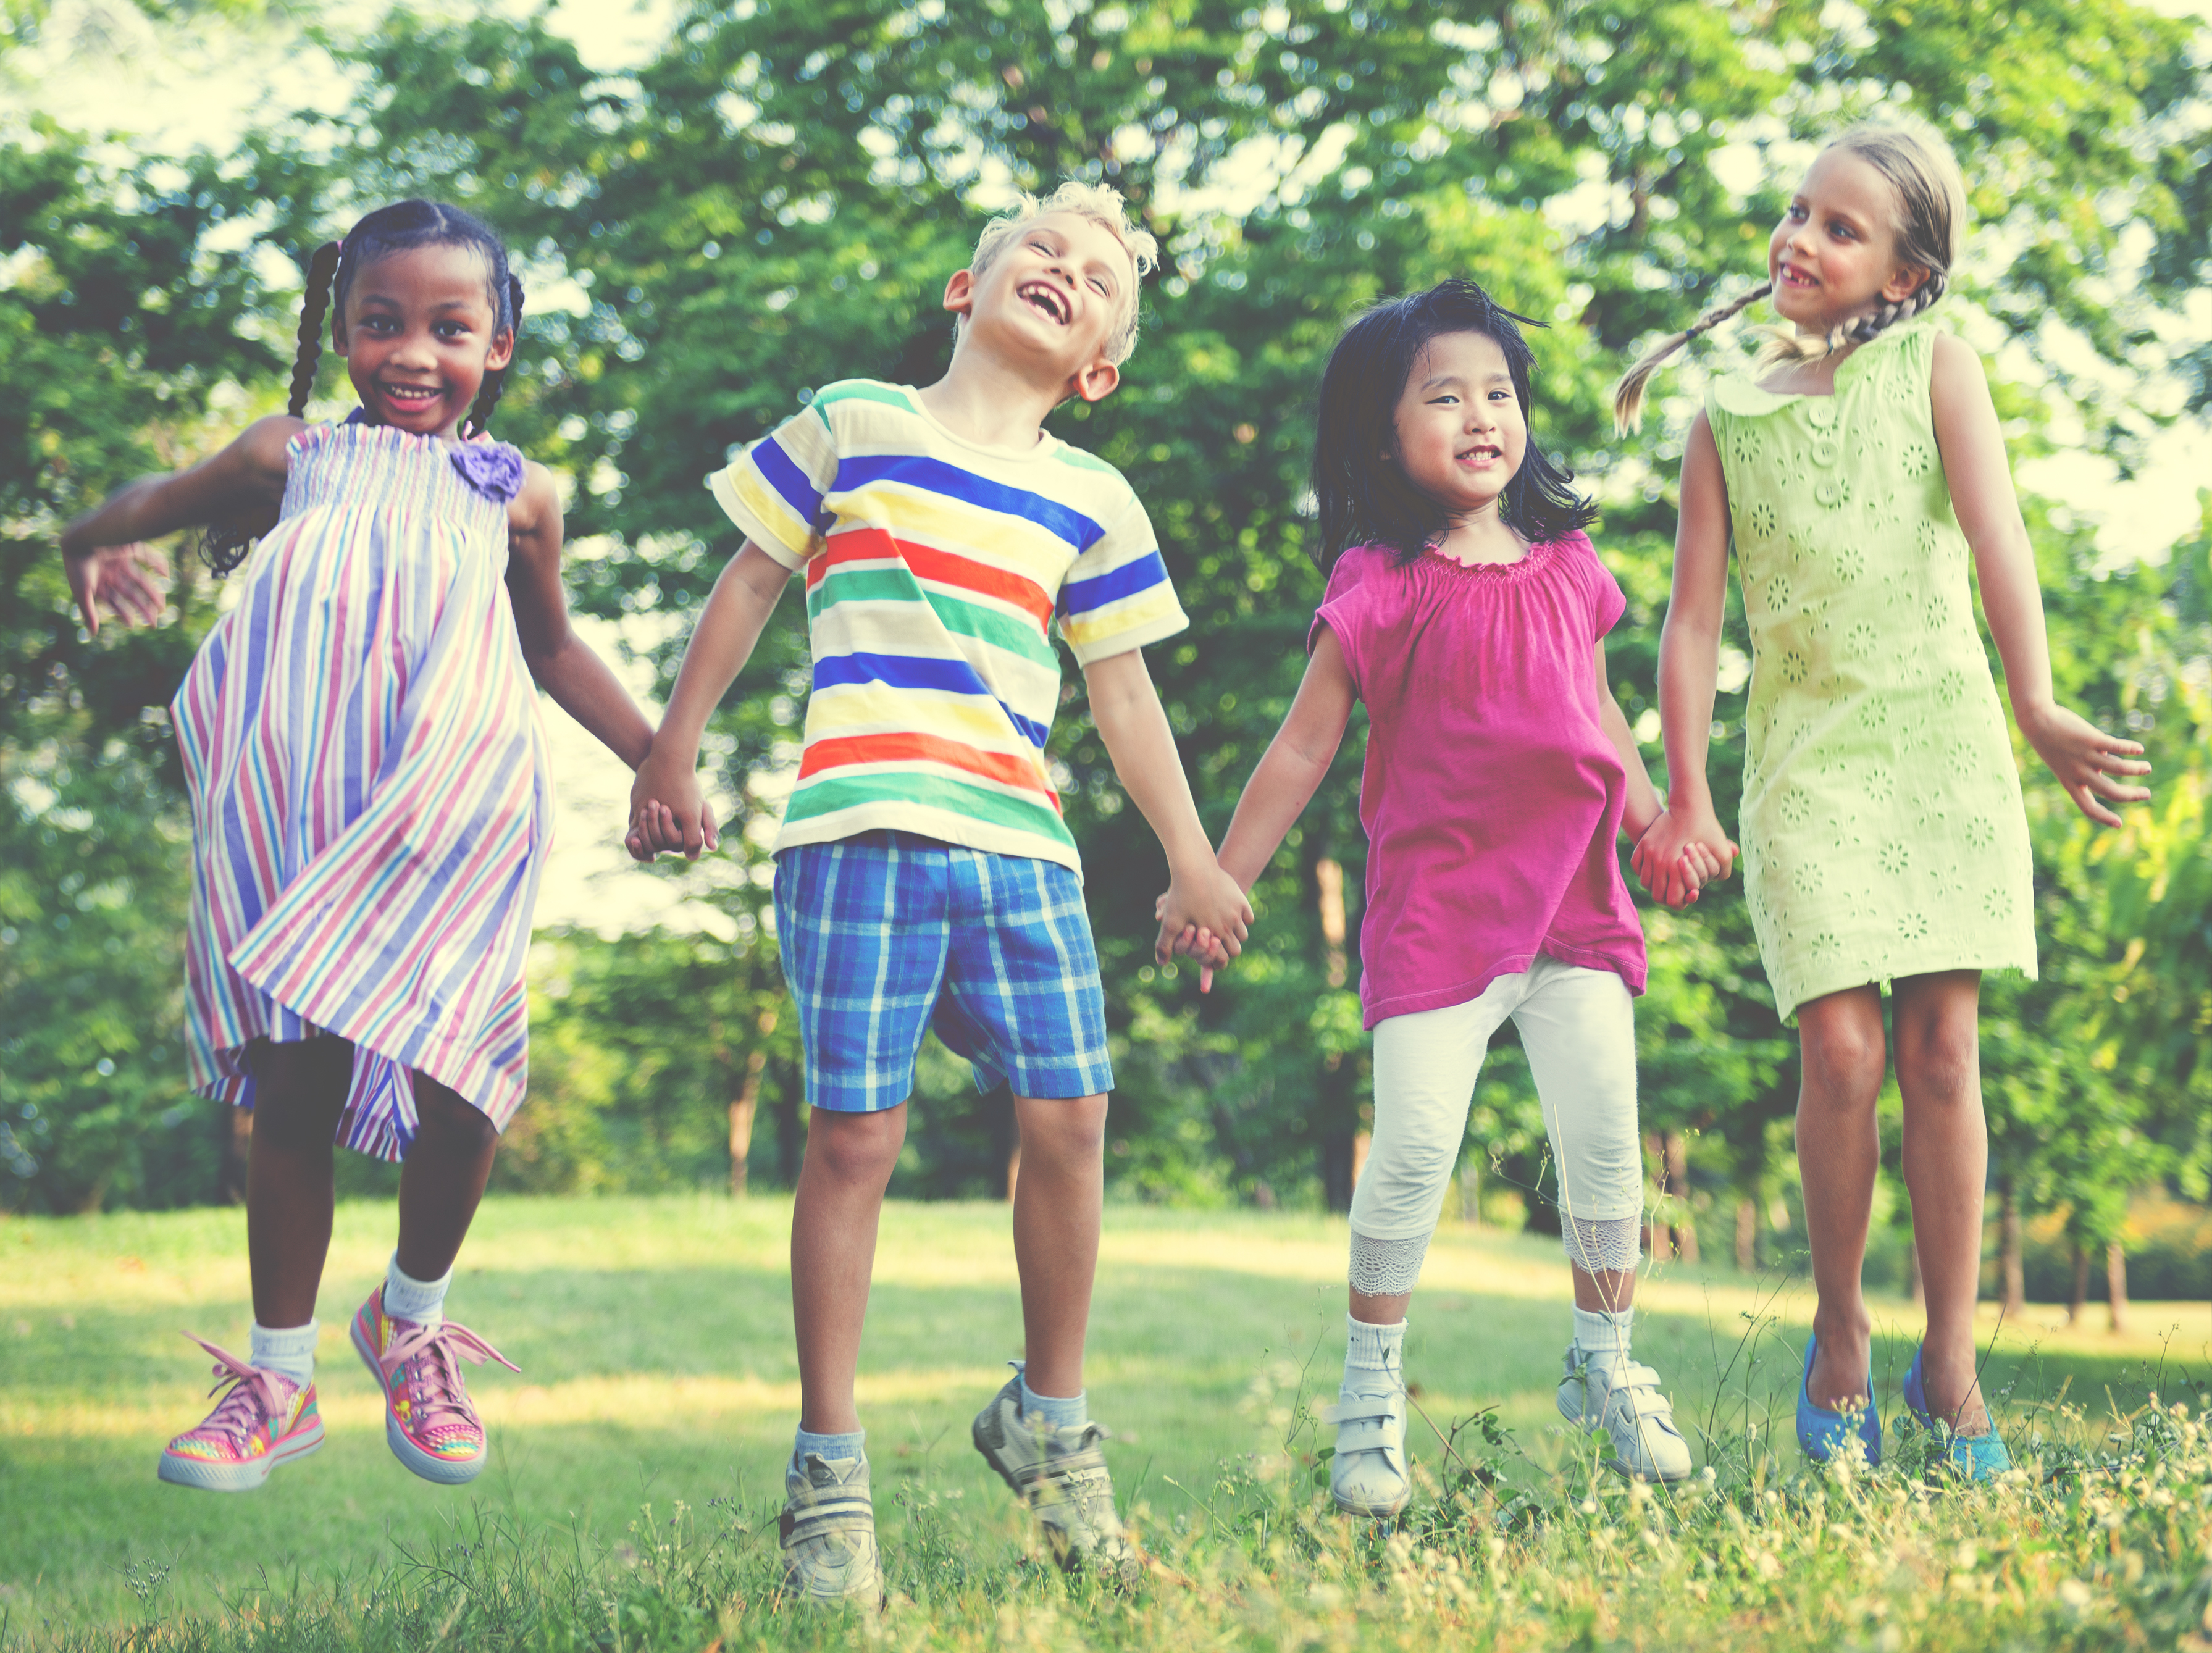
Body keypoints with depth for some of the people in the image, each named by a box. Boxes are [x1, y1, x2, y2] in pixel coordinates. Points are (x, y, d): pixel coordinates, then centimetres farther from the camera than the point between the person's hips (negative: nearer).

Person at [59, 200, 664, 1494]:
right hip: (290, 821, 0)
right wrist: (106, 547, 2)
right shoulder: (295, 457, 15)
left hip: (451, 818, 0)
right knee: (294, 1085, 2)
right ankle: (280, 1379, 15)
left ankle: (413, 1319, 20)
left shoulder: (514, 494, 17)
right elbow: (151, 506, 25)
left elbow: (555, 647, 31)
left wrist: (662, 762, 28)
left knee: (458, 1074, -9)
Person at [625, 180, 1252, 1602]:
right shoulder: (849, 426, 9)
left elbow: (1123, 692, 20)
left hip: (1022, 844, 3)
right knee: (857, 1136, -6)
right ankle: (829, 1476, 3)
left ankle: (1050, 1422, 19)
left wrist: (1193, 861, 19)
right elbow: (748, 587, 14)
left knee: (1068, 1119, -3)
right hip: (861, 831, -3)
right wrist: (675, 754, 11)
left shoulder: (1091, 500, 16)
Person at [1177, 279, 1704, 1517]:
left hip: (1575, 901, 4)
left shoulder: (1568, 566, 9)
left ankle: (1607, 1365, 20)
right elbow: (1304, 750, 0)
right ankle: (1374, 1388, 8)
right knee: (1415, 1148, -8)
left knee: (1606, 1137, 2)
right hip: (1436, 904, -4)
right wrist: (1221, 884, 1)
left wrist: (1659, 826, 16)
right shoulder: (1381, 591, -5)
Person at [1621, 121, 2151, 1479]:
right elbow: (1695, 619, 8)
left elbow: (1994, 531, -9)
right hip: (1805, 751, 1)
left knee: (1943, 1050, -2)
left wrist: (2036, 705, -22)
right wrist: (1686, 797, 1)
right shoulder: (1727, 423, 9)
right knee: (1841, 1049, -10)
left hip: (1940, 733, 0)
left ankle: (1951, 1362, 8)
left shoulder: (1934, 367, 4)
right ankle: (1840, 1336, 9)